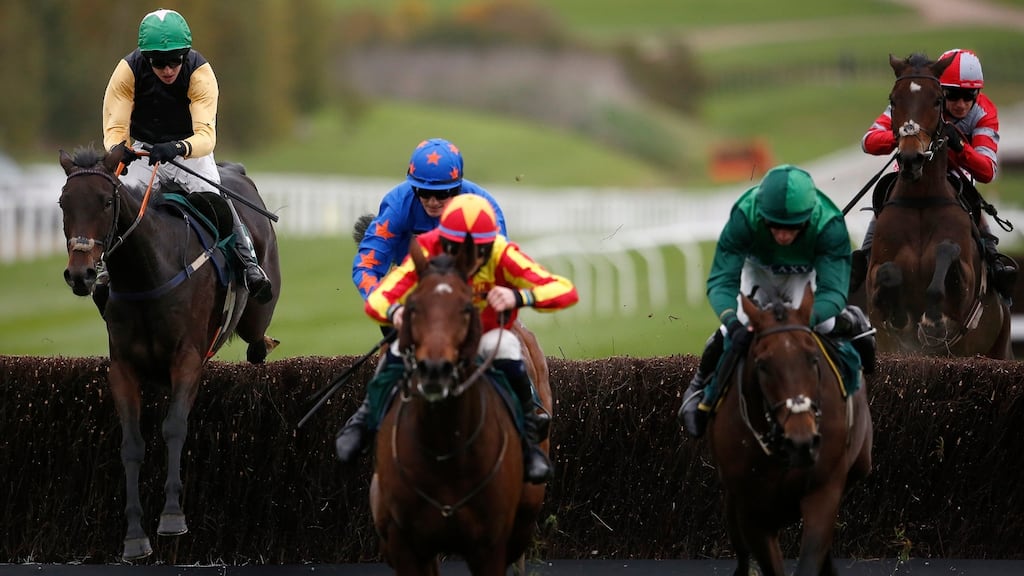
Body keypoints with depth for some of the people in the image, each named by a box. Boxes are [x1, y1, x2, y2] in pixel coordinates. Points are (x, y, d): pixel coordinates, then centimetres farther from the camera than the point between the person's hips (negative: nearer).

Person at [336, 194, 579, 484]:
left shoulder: (502, 255, -29)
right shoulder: (427, 253, -27)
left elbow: (565, 291, -38)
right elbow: (377, 300, -33)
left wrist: (518, 297, -57)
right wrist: (395, 312, -58)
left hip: (488, 338, -1)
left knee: (504, 347, -35)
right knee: (404, 346, -30)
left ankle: (529, 434, -15)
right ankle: (367, 418, -2)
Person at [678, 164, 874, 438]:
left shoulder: (830, 225, -42)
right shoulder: (744, 216, -42)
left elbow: (833, 290, -45)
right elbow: (721, 280, -42)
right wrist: (733, 324, -62)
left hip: (806, 272, 0)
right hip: (758, 269, 0)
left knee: (826, 324, -22)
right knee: (742, 322, -24)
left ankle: (854, 323, 17)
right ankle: (701, 386, 3)